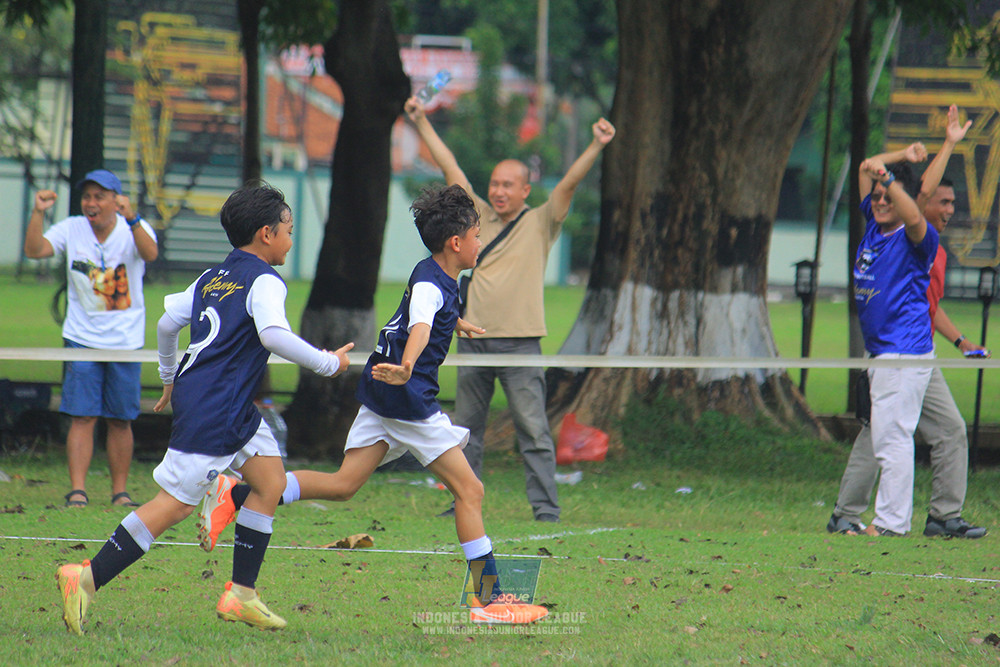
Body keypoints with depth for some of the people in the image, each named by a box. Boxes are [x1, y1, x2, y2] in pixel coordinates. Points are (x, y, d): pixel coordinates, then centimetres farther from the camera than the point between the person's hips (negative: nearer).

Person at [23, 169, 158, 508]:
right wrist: (38, 213, -24)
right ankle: (77, 491, -8)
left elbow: (150, 254, -26)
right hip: (82, 337, 0)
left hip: (125, 340, 0)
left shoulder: (135, 229, -5)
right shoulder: (71, 230, 1)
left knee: (120, 420, 4)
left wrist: (131, 218, -41)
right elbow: (34, 250, -11)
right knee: (82, 417, -7)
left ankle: (120, 491, 13)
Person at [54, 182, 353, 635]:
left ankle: (241, 595, 11)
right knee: (173, 505, -8)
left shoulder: (212, 278, 14)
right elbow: (273, 334, -27)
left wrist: (170, 377, 32)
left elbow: (167, 323, 17)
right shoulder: (264, 282, -11)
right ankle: (87, 579, -9)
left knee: (271, 480, 13)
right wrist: (327, 363, -16)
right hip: (215, 411, -10)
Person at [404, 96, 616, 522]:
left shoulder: (540, 224, 2)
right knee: (466, 429, 10)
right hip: (475, 341, 5)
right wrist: (421, 122, 14)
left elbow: (568, 184, -9)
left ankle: (546, 510, -7)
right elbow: (450, 168, 14)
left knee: (533, 431, -7)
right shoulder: (478, 217, 12)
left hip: (520, 343, -4)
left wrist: (596, 147, -22)